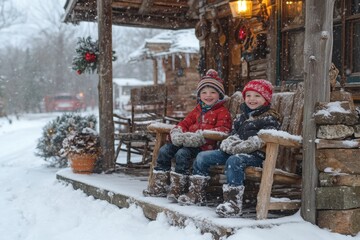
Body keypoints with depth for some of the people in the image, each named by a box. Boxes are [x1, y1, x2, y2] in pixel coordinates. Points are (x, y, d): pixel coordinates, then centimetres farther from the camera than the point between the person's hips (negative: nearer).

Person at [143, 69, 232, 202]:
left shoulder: (222, 111, 0)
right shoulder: (198, 110, 23)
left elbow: (222, 129, -15)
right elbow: (185, 123, 19)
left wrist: (200, 136, -25)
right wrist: (177, 133, -4)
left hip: (205, 145, -8)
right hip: (187, 141, 8)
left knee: (182, 154, -31)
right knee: (164, 150, -5)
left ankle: (177, 188, -23)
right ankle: (158, 186, 1)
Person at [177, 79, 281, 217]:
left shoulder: (270, 118, -3)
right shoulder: (242, 116, 20)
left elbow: (259, 141, -17)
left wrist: (236, 147, -22)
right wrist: (229, 144, -4)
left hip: (256, 155, -8)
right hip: (234, 152, 8)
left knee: (234, 160, -39)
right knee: (203, 157, -2)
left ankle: (233, 202, -41)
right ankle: (196, 193, 9)